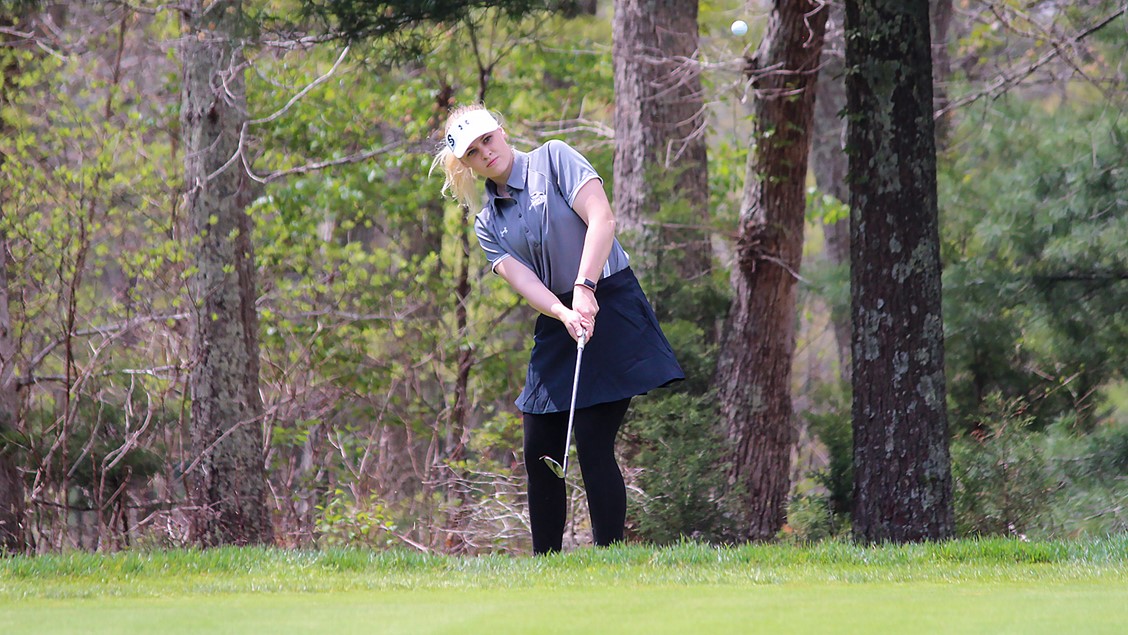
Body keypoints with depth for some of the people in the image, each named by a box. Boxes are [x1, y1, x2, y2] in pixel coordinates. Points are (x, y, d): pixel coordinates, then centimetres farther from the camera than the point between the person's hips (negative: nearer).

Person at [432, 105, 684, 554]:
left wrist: (584, 288, -24)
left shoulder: (554, 159, -1)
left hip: (608, 306, -6)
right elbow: (522, 279, -4)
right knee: (539, 453, 3)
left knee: (592, 444, -13)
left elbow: (601, 218, -13)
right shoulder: (488, 224, 12)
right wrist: (563, 313, -24)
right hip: (556, 323, 6)